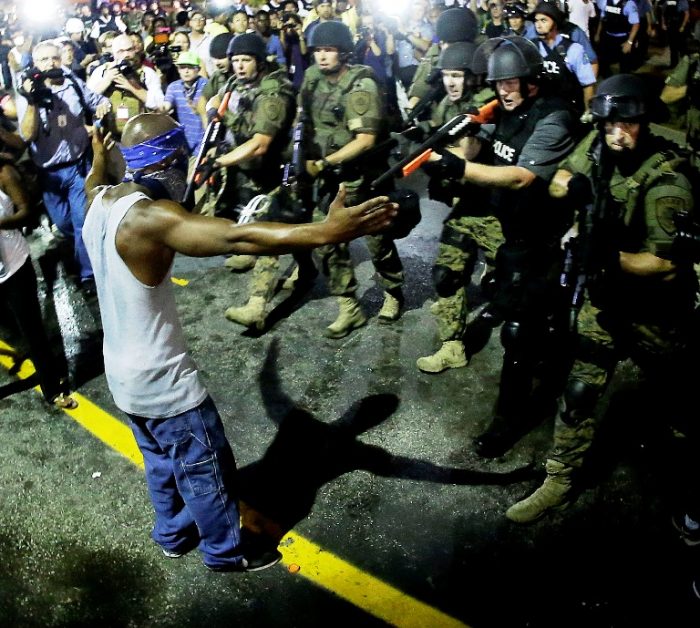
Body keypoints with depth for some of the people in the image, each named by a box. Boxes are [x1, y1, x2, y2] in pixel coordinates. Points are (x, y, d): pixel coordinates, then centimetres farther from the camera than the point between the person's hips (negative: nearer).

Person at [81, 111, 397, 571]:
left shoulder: (102, 201, -2)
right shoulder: (148, 217, -30)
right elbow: (236, 238, -44)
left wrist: (99, 160, 49)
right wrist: (325, 232, -51)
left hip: (123, 373, 9)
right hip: (160, 379, -9)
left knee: (161, 461, 28)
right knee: (206, 468, 13)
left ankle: (174, 534, 48)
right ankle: (226, 550, 34)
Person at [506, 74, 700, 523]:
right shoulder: (599, 145, -7)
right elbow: (559, 182, 4)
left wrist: (611, 256, -40)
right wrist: (572, 185, -19)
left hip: (654, 307, -4)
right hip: (604, 296, 4)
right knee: (580, 390, 2)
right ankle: (561, 481, 16)